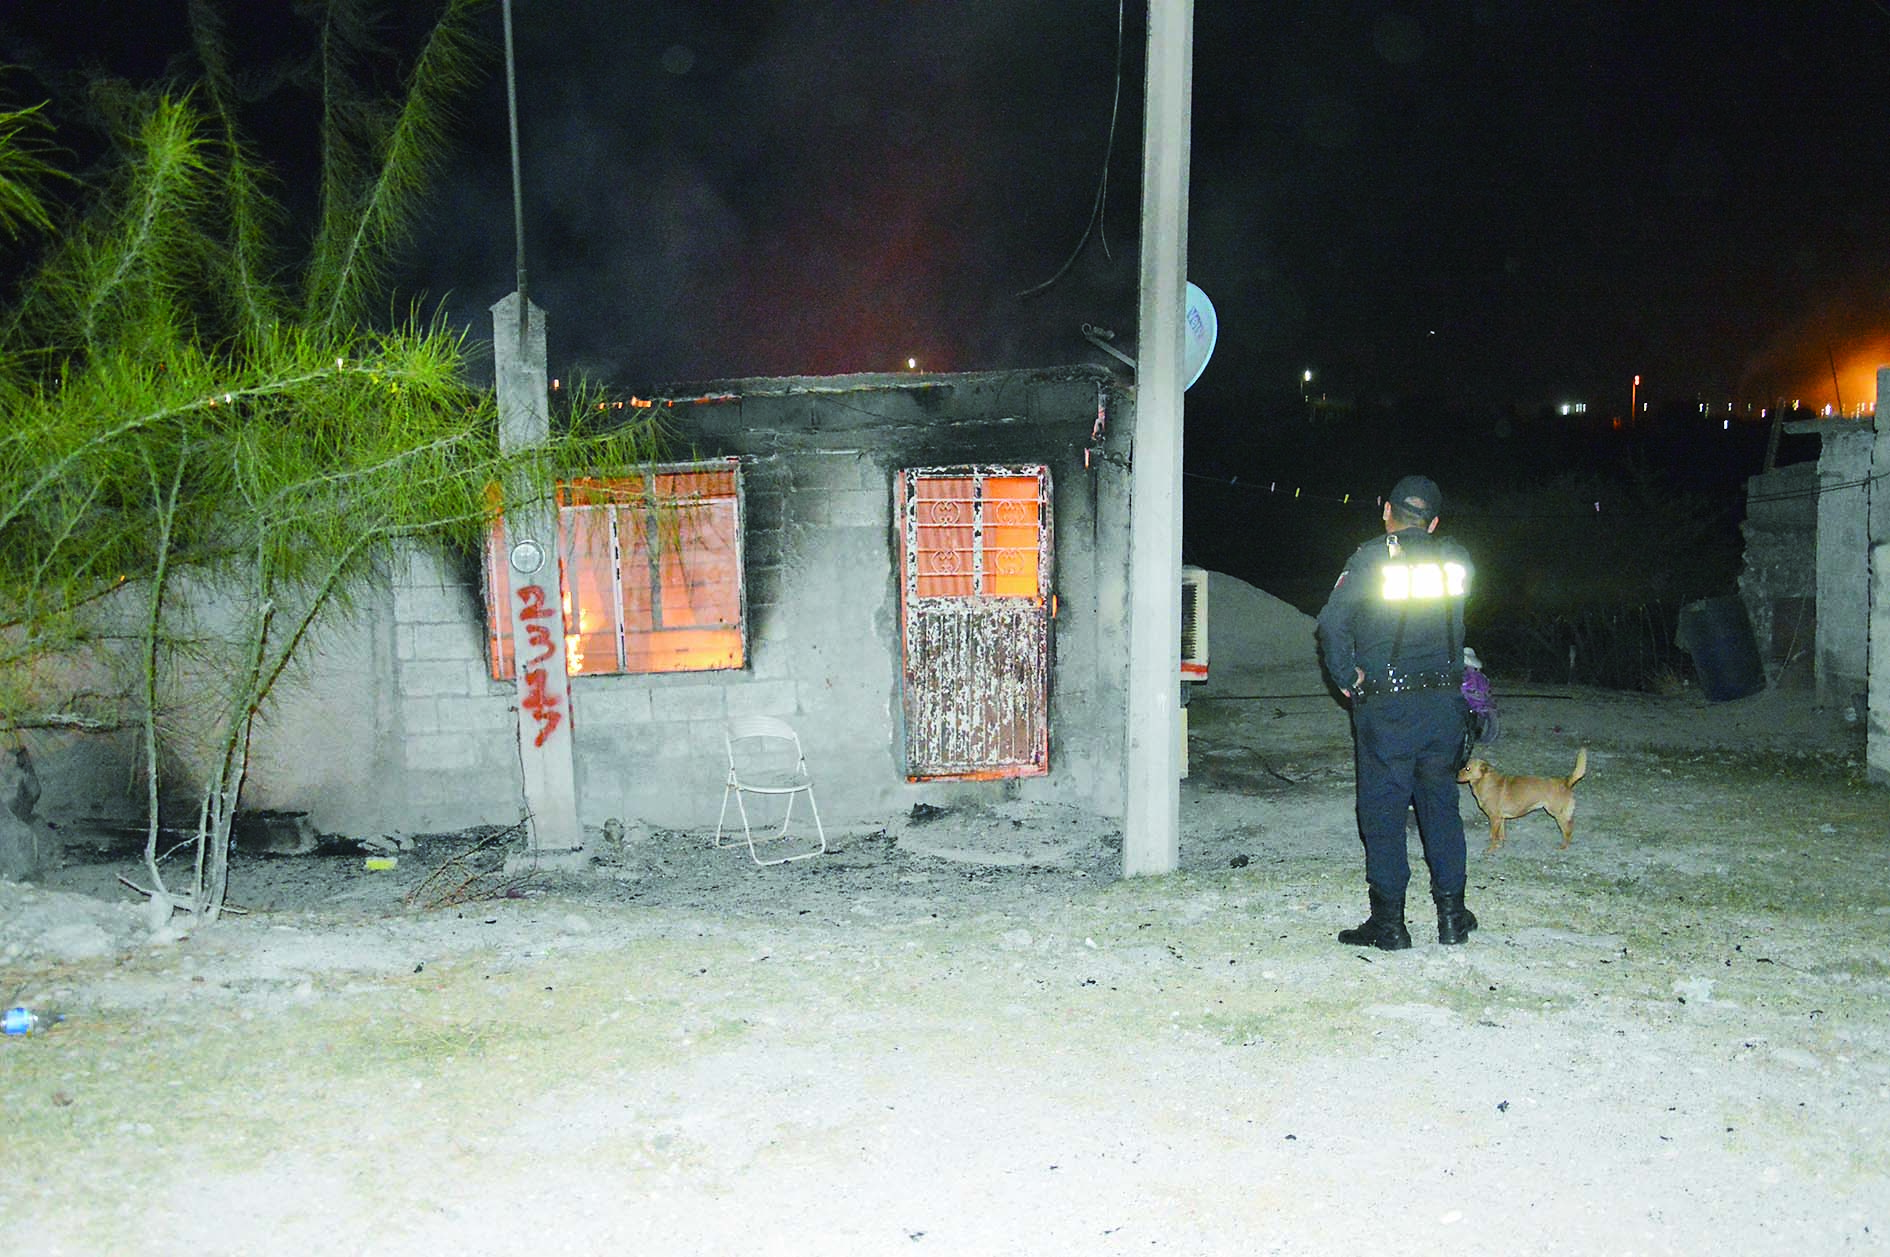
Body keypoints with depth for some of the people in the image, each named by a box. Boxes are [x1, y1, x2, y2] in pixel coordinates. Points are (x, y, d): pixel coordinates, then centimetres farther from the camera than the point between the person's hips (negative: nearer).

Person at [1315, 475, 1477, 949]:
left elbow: (1332, 622, -15)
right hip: (1444, 700, 4)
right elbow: (1455, 624, 10)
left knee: (1383, 809, 3)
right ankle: (1451, 912, 20)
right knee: (1440, 803, 15)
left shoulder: (1371, 558, -9)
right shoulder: (1456, 560, 3)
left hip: (1385, 706, -4)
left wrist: (1346, 676, -5)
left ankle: (1388, 922, 6)